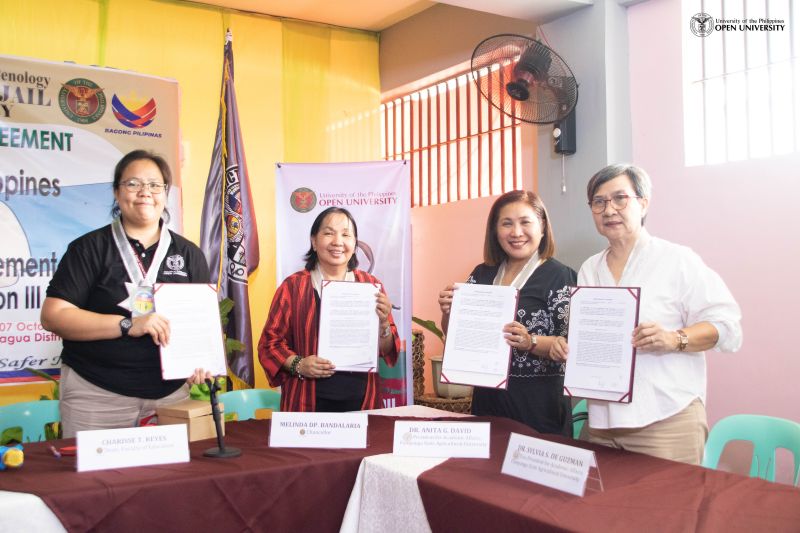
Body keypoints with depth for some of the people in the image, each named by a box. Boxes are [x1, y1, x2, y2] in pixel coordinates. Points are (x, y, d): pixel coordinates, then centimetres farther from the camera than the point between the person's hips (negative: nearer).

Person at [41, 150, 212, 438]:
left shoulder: (189, 254, 9)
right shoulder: (90, 248, 1)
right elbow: (53, 315, -7)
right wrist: (128, 325, -17)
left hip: (169, 393, 3)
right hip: (96, 393, -2)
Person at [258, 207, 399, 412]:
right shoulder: (293, 286, -3)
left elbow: (386, 351, 7)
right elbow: (270, 343, 1)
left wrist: (383, 323, -13)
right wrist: (298, 365, -16)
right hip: (309, 403, -2)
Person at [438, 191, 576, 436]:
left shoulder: (559, 276, -7)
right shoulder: (482, 274, 5)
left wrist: (531, 342, -27)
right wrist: (449, 312, -7)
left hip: (539, 404, -4)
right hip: (487, 399, 4)